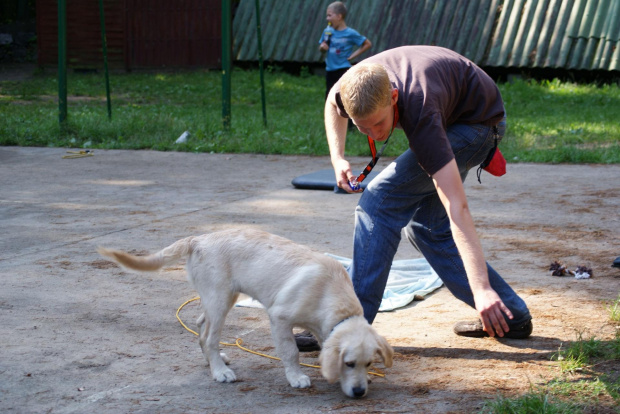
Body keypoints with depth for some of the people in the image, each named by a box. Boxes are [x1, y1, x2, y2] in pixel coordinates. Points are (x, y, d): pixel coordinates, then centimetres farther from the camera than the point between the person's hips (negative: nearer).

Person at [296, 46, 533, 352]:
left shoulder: (419, 116, -42)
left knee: (379, 201, -18)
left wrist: (482, 289, -52)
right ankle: (511, 315, 9)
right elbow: (333, 102, 6)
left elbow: (457, 209, -47)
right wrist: (337, 159, -9)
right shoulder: (353, 88, -25)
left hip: (478, 121, -8)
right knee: (426, 225, 5)